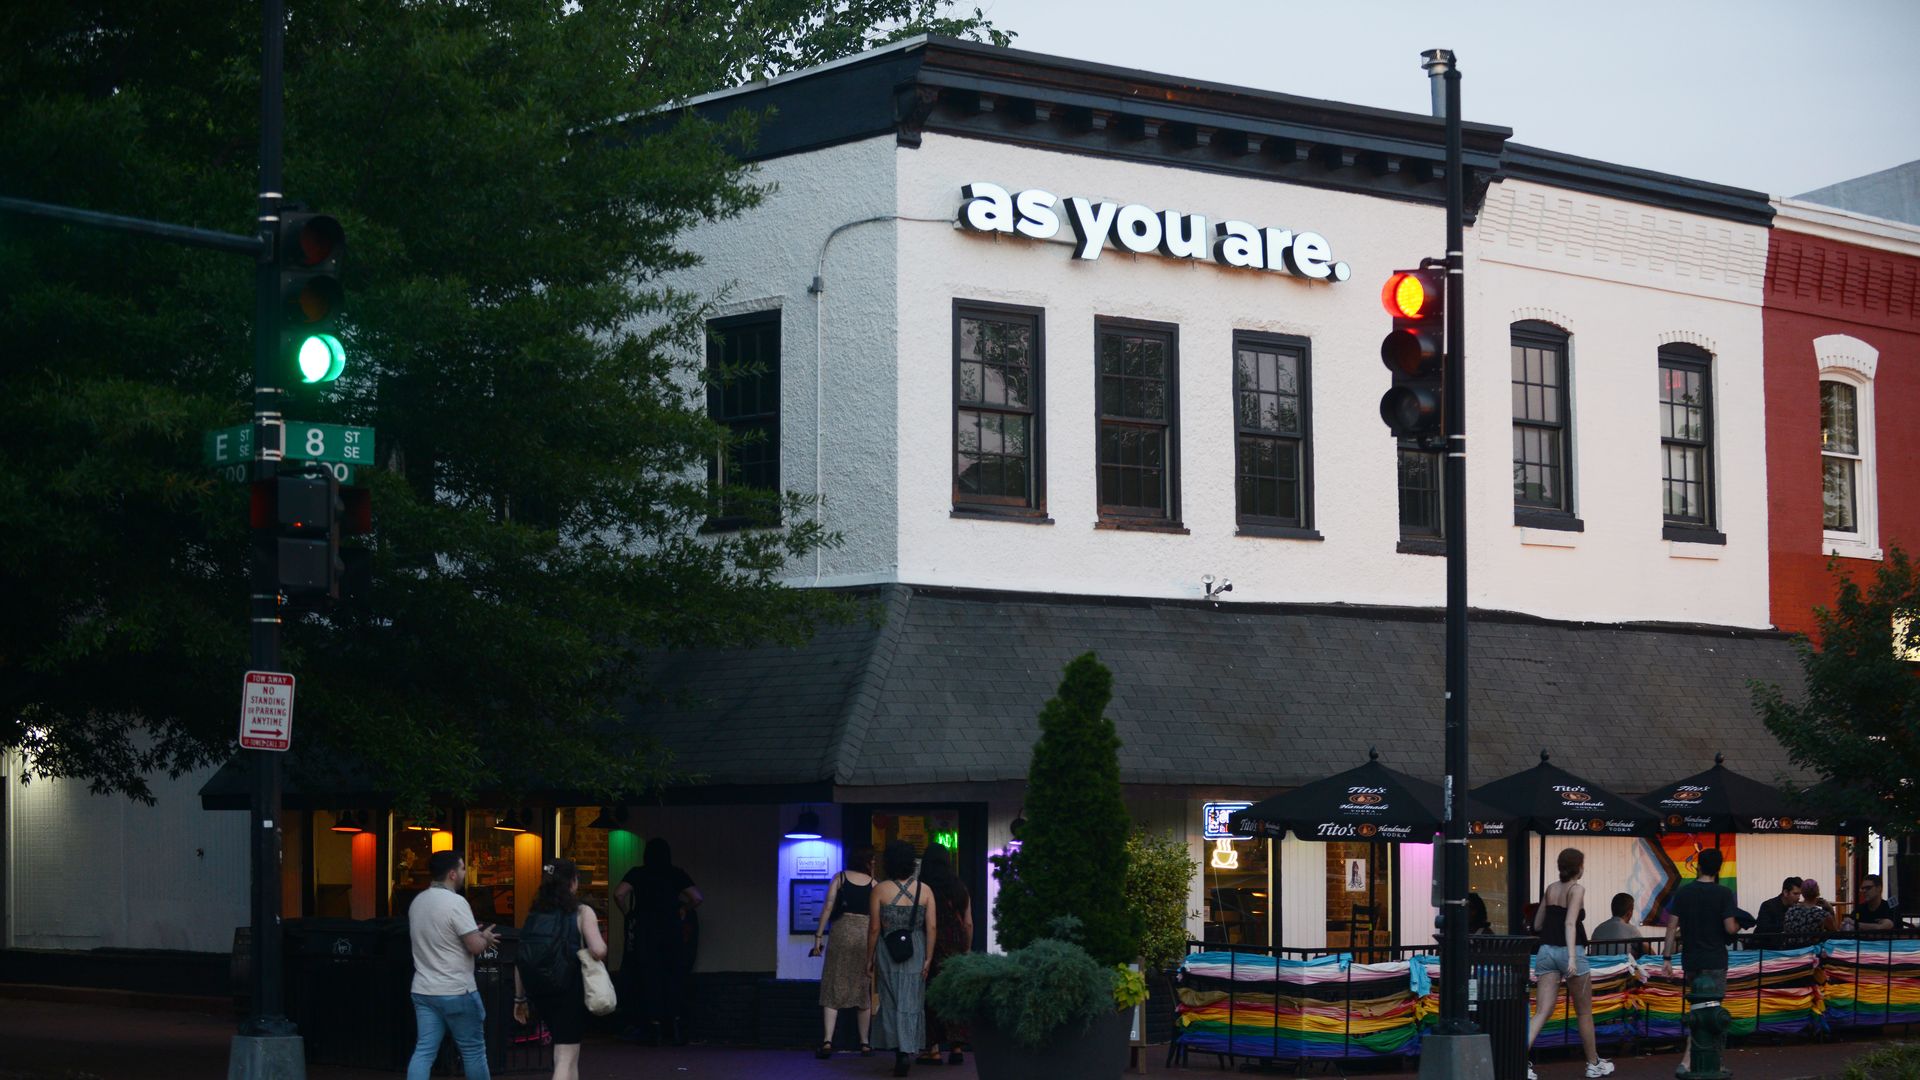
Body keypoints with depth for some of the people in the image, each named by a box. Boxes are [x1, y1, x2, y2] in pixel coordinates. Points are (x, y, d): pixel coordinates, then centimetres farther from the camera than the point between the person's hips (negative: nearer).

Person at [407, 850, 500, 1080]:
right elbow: (475, 946, -18)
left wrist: (477, 934, 20)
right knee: (473, 1051, 8)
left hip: (423, 990, 7)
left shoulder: (418, 902, 10)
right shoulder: (455, 902, -17)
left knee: (424, 1051, 3)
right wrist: (486, 938, 4)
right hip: (455, 992, -7)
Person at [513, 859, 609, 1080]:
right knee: (566, 1057, -2)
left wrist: (520, 998, 12)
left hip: (539, 993, 5)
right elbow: (599, 951, -19)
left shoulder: (534, 914, 6)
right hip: (570, 991, -5)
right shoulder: (582, 913, -7)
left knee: (566, 1051, 24)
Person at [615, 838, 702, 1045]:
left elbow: (619, 894, -11)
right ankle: (677, 1020, -4)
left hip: (645, 929, -1)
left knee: (650, 976, 2)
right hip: (672, 929, 1)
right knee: (674, 977, 7)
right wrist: (683, 910, 16)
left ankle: (654, 1025, -2)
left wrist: (629, 913, 4)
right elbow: (698, 898, -1)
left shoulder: (637, 874, 2)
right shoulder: (677, 874, 4)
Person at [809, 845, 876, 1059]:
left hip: (842, 931, -1)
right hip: (866, 934, 1)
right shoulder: (873, 883, 7)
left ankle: (827, 1041, -14)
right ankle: (864, 1043, 14)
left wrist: (818, 937, -2)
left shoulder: (840, 878, 6)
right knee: (864, 989, 11)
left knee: (833, 987, -1)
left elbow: (828, 908, -2)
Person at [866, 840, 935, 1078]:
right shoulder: (925, 890, -2)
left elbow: (874, 928, -5)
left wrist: (869, 959, 3)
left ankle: (899, 1053, 12)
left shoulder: (880, 890, -7)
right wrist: (928, 958, 0)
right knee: (911, 1003, 4)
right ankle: (907, 1051, -11)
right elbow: (932, 927, -5)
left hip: (888, 951, -1)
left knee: (891, 1002, 11)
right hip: (916, 951, 1)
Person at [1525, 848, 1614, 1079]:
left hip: (1546, 951, 5)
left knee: (1542, 1012, -3)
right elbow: (1570, 923, -19)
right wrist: (1572, 958, -27)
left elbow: (1537, 925, 18)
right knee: (1584, 1012, 12)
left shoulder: (1550, 889, 12)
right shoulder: (1577, 889, -7)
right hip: (1568, 950, -5)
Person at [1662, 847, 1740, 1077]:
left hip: (1690, 960, 4)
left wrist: (1668, 959, 5)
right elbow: (1730, 928, -14)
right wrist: (1738, 924, 9)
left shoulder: (1683, 892, 3)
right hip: (1714, 961, -4)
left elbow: (1672, 927, 1)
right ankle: (1687, 1061, -12)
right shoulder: (1723, 893, -9)